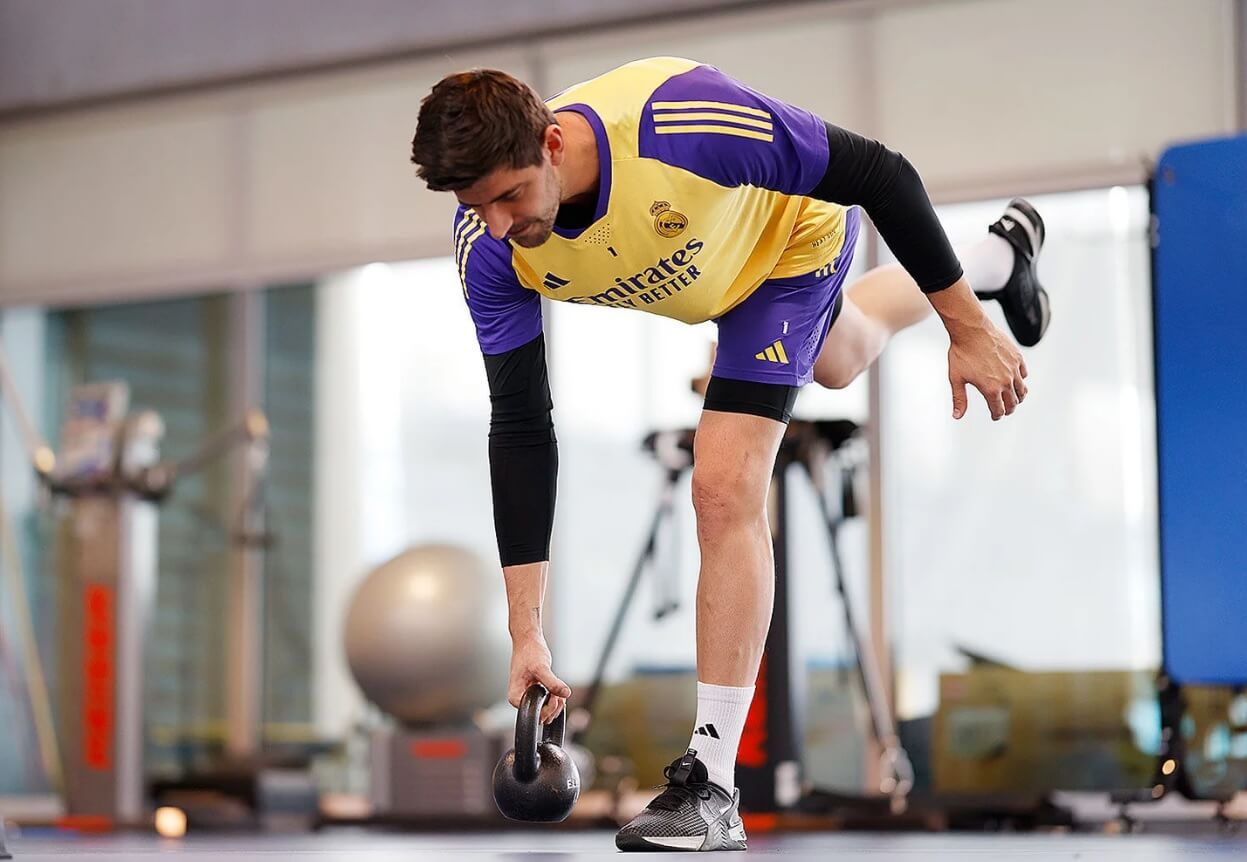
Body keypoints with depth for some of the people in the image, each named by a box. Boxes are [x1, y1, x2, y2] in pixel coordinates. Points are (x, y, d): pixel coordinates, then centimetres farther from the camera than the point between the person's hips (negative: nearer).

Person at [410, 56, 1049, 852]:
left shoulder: (680, 117, -46)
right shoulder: (489, 246, -31)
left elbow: (880, 175, -32)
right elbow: (520, 427, -25)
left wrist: (969, 329, -25)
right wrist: (527, 635, -27)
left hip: (790, 236, -5)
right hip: (697, 277, 5)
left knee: (725, 493, -19)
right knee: (838, 362, 34)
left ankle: (713, 786, -11)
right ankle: (997, 259, 65)